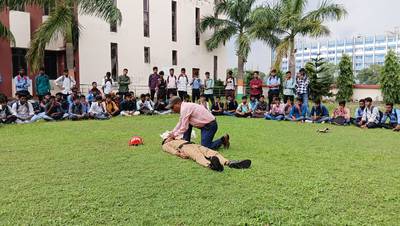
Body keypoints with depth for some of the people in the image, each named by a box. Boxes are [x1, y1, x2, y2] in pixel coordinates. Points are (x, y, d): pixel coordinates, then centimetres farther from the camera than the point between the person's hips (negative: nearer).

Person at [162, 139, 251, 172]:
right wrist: (179, 153, -12)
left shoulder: (178, 140, 47)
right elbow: (172, 150, 6)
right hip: (183, 147, -5)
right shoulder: (166, 145, 26)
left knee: (210, 152, -26)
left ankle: (229, 163, -53)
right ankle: (210, 165, -73)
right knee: (198, 156, -39)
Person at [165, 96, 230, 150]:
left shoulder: (184, 109, -19)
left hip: (210, 125, -10)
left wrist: (173, 136, -6)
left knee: (205, 147, -12)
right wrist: (172, 133, 18)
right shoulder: (185, 107, 11)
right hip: (205, 124, 10)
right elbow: (180, 123, 22)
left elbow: (184, 128, -18)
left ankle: (223, 140, 5)